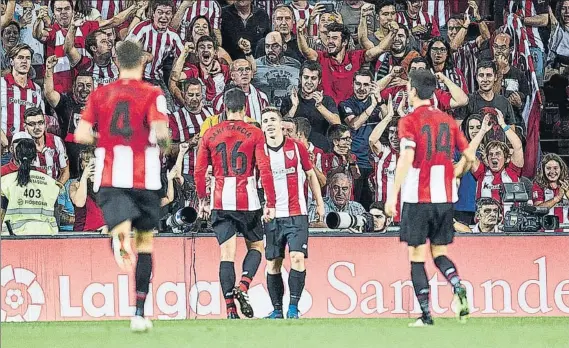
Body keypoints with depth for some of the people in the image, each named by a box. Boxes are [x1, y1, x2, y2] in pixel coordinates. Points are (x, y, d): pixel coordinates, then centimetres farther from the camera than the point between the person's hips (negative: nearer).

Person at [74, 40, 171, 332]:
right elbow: (160, 131, -16)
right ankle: (140, 312, 15)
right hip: (144, 178, -1)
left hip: (109, 179, 1)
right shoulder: (152, 94, -1)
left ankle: (120, 239, -56)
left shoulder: (99, 94, 8)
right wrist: (165, 142, 7)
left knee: (122, 227, -13)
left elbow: (81, 135, 1)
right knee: (146, 241, 14)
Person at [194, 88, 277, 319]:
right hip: (247, 201, -2)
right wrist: (271, 204, -7)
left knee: (227, 252, 2)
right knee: (255, 246, 16)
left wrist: (202, 200, 17)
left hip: (220, 202, 2)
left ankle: (230, 308, -5)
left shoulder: (210, 134, 5)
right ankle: (243, 287, -9)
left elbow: (199, 171, 6)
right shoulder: (254, 134, -2)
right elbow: (265, 169, -8)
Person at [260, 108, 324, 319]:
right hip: (271, 215, 1)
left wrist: (319, 203, 11)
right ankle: (277, 310, 9)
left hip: (297, 214, -1)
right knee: (273, 263, 2)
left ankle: (293, 307, -12)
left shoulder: (296, 148, 3)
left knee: (297, 257, -14)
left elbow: (311, 175, 13)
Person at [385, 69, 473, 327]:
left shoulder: (409, 122, -7)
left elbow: (407, 158, -19)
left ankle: (426, 314, -2)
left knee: (417, 257, 3)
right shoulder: (447, 120, 9)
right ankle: (458, 288, -14)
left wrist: (393, 195, -20)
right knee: (439, 252, 15)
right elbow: (469, 157, 13)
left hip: (417, 197, -5)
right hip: (444, 197, 5)